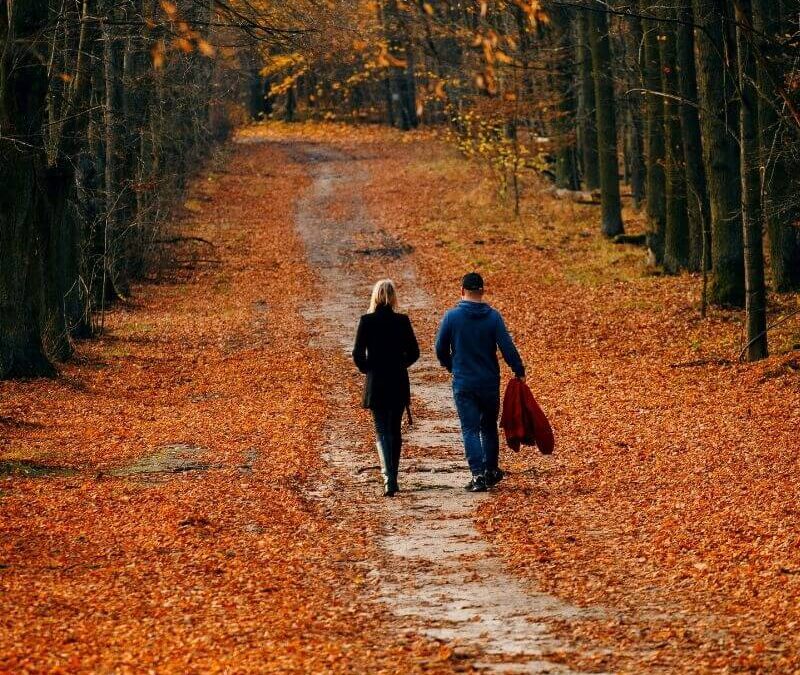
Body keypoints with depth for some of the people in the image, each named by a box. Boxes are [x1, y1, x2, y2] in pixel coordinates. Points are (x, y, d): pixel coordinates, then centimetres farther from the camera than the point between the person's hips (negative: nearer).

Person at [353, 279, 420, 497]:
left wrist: (366, 369, 9)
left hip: (375, 383, -2)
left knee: (382, 432, -1)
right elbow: (414, 352, 0)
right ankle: (392, 479, 21)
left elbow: (358, 354, -9)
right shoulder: (402, 321, -3)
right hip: (399, 384, 2)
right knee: (395, 431, 14)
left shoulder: (367, 321, -7)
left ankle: (388, 478, -20)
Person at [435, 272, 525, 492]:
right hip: (489, 382, 1)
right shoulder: (493, 317, -5)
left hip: (463, 384, -1)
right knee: (489, 427, 18)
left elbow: (441, 350, 1)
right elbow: (507, 347, -9)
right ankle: (491, 471, 25)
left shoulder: (452, 317, -6)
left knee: (470, 430, 0)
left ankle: (478, 476, -11)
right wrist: (519, 371, 2)